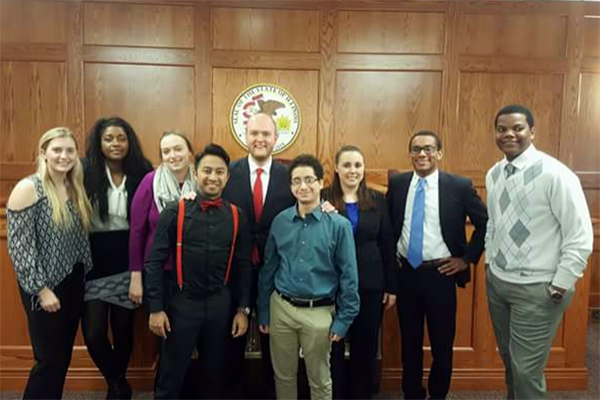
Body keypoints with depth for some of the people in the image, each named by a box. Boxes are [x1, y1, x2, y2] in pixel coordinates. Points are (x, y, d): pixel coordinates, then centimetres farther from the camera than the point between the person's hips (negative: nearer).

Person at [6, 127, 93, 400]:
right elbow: (19, 246, -15)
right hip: (45, 287, -6)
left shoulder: (75, 188, 7)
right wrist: (41, 289, -16)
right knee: (49, 361, 3)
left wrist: (83, 277, 6)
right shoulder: (28, 188, -13)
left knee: (63, 357, 16)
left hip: (74, 284, 6)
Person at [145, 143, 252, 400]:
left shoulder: (236, 217, 0)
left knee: (217, 375, 18)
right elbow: (155, 262, -6)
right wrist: (155, 308, -8)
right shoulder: (175, 212, -7)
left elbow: (242, 266, 4)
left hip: (221, 304, 3)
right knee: (171, 376, 11)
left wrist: (242, 309, 3)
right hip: (181, 303, -2)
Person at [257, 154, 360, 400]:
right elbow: (268, 268, 6)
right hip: (281, 308, 3)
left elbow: (348, 276, -6)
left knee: (320, 380, 15)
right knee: (283, 375, 18)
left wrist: (344, 319, -6)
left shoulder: (339, 225, -10)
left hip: (319, 313, -2)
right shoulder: (280, 221, 0)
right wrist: (263, 311, 9)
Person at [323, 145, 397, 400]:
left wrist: (391, 287, 5)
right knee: (333, 348, 11)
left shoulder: (377, 200, 4)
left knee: (366, 348, 13)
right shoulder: (323, 199, -3)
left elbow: (387, 246, 5)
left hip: (370, 286, 2)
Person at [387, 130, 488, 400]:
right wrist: (391, 255, 6)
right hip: (405, 273, 3)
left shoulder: (459, 186, -8)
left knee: (442, 344, 11)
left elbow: (486, 223, 0)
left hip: (440, 274, -2)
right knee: (409, 342, 15)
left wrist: (467, 258, -3)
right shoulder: (397, 184, 1)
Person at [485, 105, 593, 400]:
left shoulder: (555, 175, -17)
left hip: (536, 289, -6)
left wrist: (559, 287, -15)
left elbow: (580, 237, -15)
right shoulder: (493, 174, 4)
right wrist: (490, 263, 12)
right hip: (496, 281, 6)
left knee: (526, 370, 1)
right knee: (509, 361, 20)